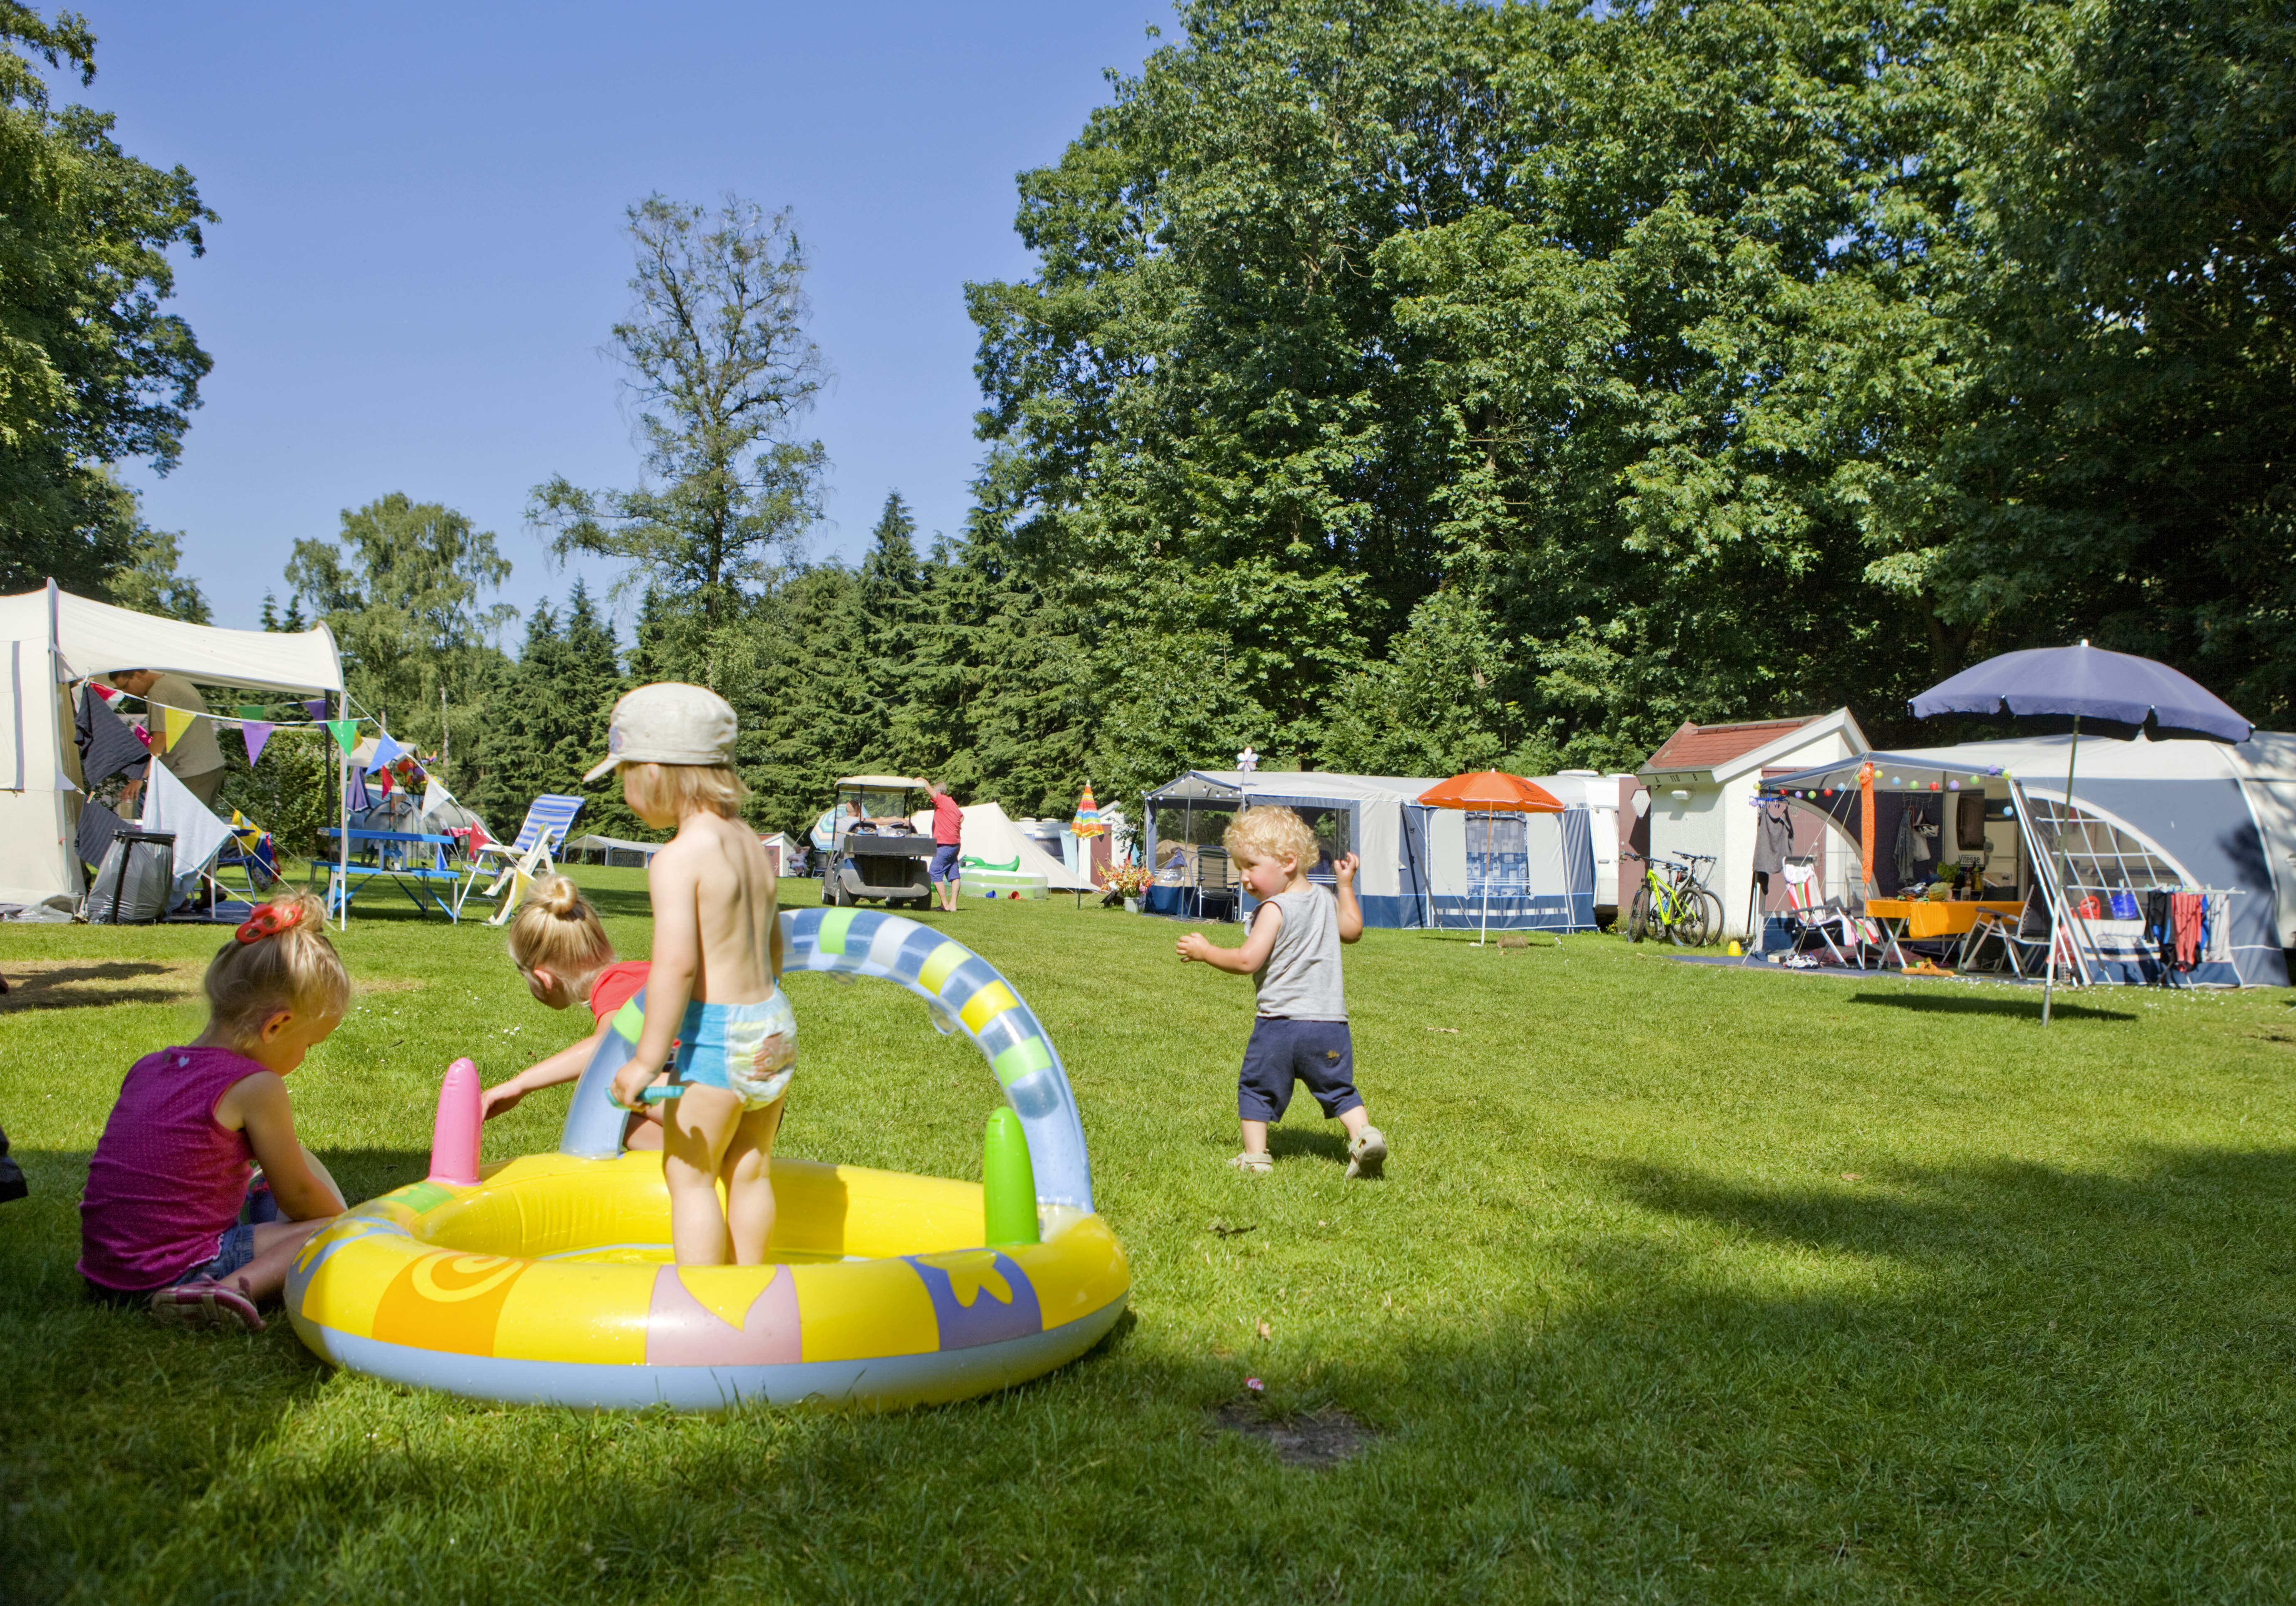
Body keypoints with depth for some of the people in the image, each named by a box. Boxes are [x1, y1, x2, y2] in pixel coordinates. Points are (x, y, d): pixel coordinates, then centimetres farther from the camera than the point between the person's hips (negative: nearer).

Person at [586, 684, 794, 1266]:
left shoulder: (677, 859, -17)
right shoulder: (754, 846, 10)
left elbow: (676, 964, -24)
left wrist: (646, 1060, -19)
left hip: (715, 1037, -8)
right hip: (774, 1022, 8)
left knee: (688, 1174, 5)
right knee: (749, 1171, 18)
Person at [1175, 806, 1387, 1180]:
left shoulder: (1274, 909, -13)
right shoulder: (1325, 900, 9)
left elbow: (1247, 961, -18)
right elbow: (1353, 930, 28)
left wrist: (1205, 952, -5)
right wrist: (1346, 886, 34)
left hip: (1280, 1022, -6)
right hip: (1329, 1022, 6)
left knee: (1256, 1088, 10)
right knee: (1339, 1090, 16)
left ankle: (1255, 1157, 9)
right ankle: (1364, 1135, -3)